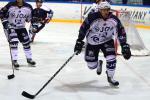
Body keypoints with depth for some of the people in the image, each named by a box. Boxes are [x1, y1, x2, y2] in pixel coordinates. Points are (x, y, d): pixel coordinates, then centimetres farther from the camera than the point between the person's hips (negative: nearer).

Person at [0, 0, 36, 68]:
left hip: (21, 27, 4)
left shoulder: (28, 7, -12)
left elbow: (29, 16, 7)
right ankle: (14, 60, -10)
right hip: (10, 27, -4)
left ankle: (29, 59, 25)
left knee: (26, 42, 6)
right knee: (14, 42, -19)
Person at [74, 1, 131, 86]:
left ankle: (110, 78, 5)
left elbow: (121, 32, -7)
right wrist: (79, 42, -14)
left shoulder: (114, 20, -17)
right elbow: (83, 29, -15)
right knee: (91, 65, 2)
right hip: (92, 42, -1)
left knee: (111, 58, -20)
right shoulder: (92, 18, -25)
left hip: (107, 41, 1)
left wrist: (125, 46, -10)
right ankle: (99, 64, 41)